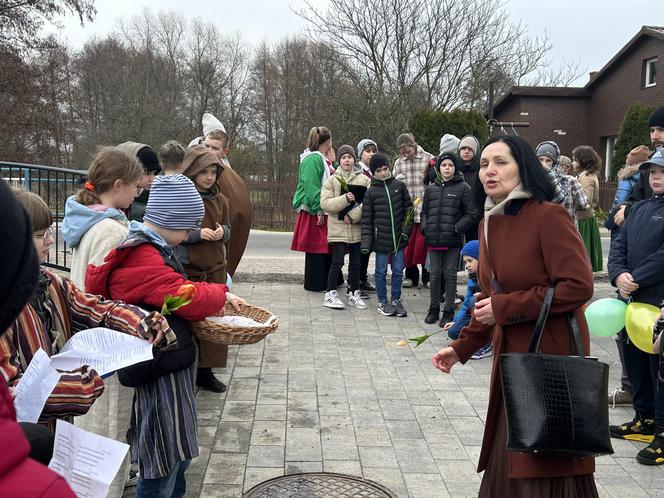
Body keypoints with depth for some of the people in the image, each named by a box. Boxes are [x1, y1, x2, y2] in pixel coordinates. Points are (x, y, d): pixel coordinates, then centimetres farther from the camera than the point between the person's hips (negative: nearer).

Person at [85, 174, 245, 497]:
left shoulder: (151, 249, 10)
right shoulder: (142, 260, -24)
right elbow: (188, 299, -26)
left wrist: (216, 298, 0)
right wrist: (220, 293, -7)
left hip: (171, 364, 11)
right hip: (159, 373, -11)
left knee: (180, 455, 23)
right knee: (162, 469, 4)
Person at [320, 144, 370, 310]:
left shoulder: (364, 180, 4)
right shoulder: (332, 180, 2)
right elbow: (325, 203, -7)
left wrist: (353, 215, -15)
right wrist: (345, 200, -19)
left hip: (357, 227, 2)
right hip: (338, 227, -2)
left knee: (356, 262, 10)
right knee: (338, 262, -5)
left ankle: (354, 293, 22)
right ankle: (330, 294, 6)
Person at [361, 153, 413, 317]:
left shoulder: (399, 186, 2)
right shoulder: (371, 192, -3)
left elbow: (409, 208, 8)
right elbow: (366, 219, -3)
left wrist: (406, 229, -3)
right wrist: (366, 242, -10)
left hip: (398, 238, 2)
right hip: (381, 239, -2)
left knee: (398, 271, 10)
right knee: (381, 271, 7)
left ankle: (396, 300, 24)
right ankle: (382, 302, 20)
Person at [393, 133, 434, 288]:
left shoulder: (428, 159, -3)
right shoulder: (398, 163, 9)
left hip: (425, 210, -3)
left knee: (424, 244, 3)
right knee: (408, 244, 7)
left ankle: (427, 276, 18)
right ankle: (411, 276, 21)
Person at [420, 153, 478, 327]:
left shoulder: (463, 188, -2)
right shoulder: (431, 188, 11)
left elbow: (472, 213, -3)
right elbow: (424, 212, 19)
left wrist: (457, 228, -12)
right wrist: (424, 227, 3)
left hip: (452, 240, -4)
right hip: (433, 239, 4)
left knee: (450, 274, 4)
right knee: (435, 274, 11)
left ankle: (448, 311, 14)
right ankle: (434, 309, 23)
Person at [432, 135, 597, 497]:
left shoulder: (549, 216, -15)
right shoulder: (489, 222, 8)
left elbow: (578, 286, -21)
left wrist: (505, 307, -19)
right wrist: (462, 347, 12)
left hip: (552, 353, -7)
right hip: (510, 354, 7)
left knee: (547, 466, 3)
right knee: (507, 460, 14)